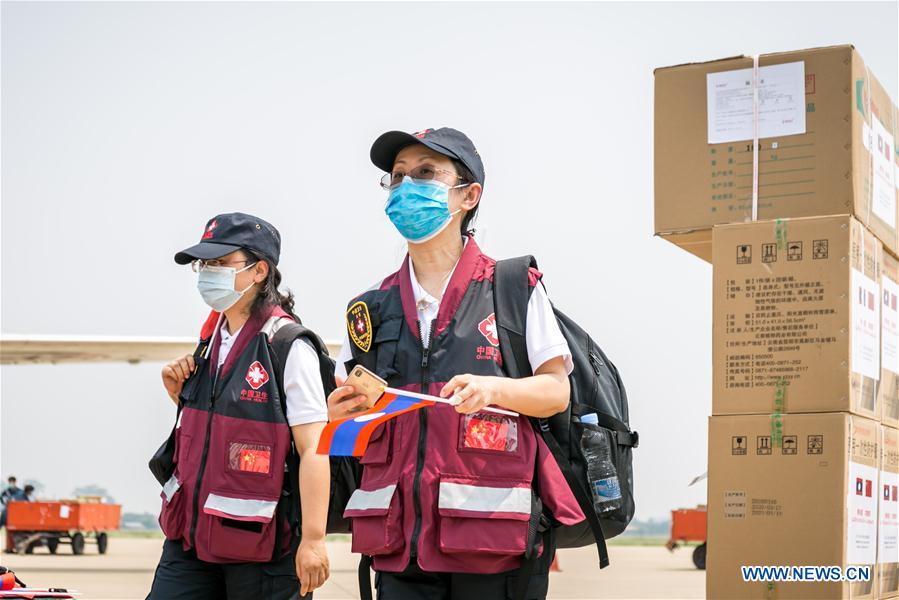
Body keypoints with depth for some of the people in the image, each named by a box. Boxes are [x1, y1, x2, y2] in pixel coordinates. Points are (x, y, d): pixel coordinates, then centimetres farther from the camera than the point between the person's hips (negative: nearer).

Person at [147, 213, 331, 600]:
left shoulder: (288, 347, -13)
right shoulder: (212, 339, 10)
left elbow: (314, 449, -17)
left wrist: (313, 539, -21)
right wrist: (179, 393, 5)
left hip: (261, 541, -7)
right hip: (193, 531, 7)